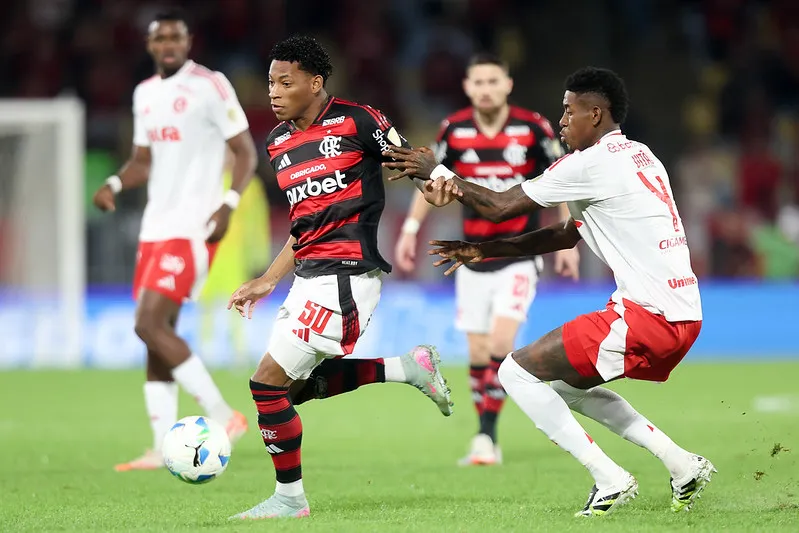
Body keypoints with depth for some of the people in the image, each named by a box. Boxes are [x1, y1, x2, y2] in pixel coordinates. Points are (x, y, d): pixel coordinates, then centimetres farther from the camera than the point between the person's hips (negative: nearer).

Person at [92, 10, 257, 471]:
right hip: (156, 226, 8)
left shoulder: (210, 86, -8)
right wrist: (115, 184, 2)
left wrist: (228, 205, -20)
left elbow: (246, 153, -7)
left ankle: (222, 415, -8)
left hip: (192, 227, -8)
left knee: (150, 325, -16)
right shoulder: (145, 93, 14)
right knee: (158, 334, 6)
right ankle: (164, 448, 9)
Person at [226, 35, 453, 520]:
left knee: (269, 382, -11)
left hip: (346, 275, -9)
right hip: (310, 276, 9)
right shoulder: (279, 143, 14)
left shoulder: (355, 121, -9)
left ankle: (289, 498, 3)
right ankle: (410, 368, 19)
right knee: (297, 385, 13)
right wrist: (267, 282, 21)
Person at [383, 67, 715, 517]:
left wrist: (437, 172, 8)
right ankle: (684, 466, 19)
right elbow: (567, 235, 25)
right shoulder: (637, 156, 19)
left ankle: (610, 480, -5)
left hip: (647, 314, -9)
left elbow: (499, 207, -5)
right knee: (568, 384, 26)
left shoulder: (593, 163, -10)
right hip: (682, 315, 9)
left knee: (517, 372, -3)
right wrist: (482, 251, 22)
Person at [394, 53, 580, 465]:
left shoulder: (532, 129, -8)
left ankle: (487, 435, -13)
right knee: (478, 351, 4)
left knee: (500, 343, -17)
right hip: (473, 257, 3)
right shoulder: (454, 130, -2)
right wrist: (411, 229, 7)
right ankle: (484, 441, 13)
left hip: (519, 257, -3)